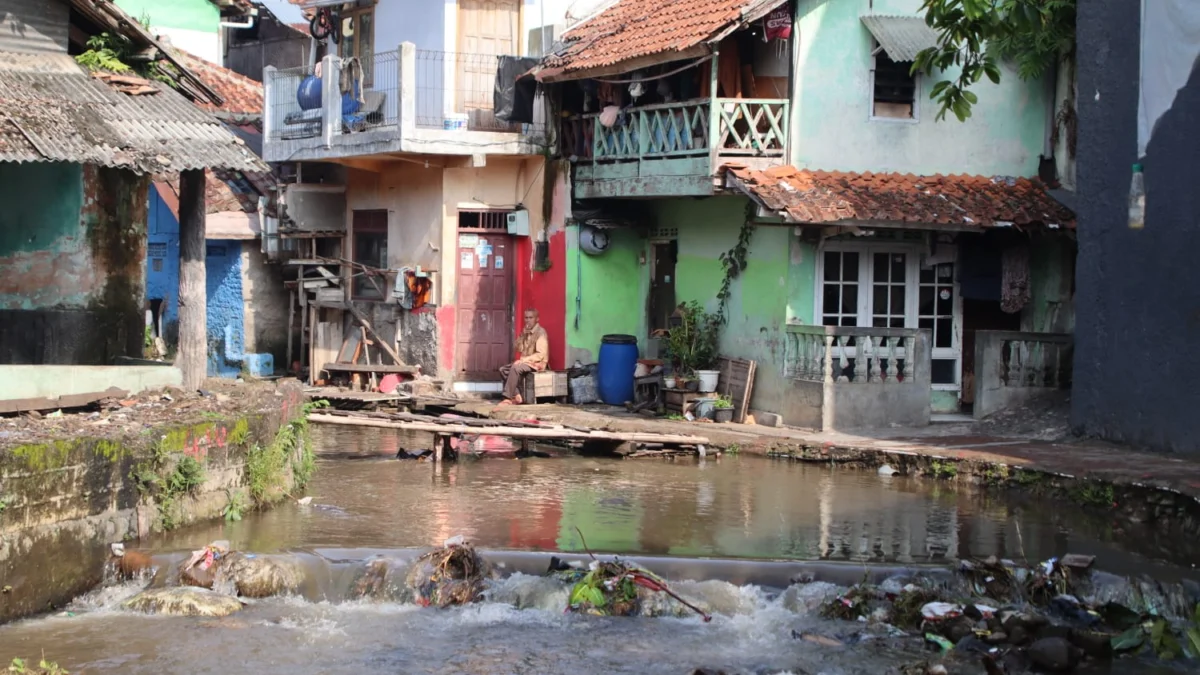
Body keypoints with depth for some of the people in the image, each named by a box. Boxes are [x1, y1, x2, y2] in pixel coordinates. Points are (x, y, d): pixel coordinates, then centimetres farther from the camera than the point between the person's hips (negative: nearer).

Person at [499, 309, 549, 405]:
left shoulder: (540, 332, -13)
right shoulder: (526, 331, 12)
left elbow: (541, 355, -20)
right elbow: (518, 349, 8)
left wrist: (524, 360, -22)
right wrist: (523, 335, -7)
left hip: (537, 363, -9)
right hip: (525, 361, 9)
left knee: (515, 368, -32)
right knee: (503, 369, -6)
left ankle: (508, 397, -28)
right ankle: (516, 395, -15)